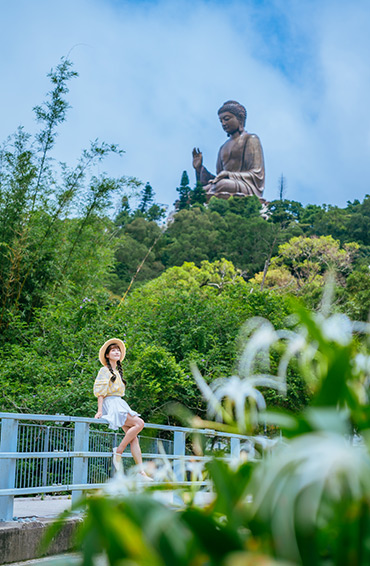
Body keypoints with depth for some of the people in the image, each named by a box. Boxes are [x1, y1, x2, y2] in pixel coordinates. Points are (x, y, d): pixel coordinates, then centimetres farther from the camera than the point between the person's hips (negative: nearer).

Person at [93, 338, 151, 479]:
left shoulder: (118, 371, 24)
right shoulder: (104, 370, 0)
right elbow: (100, 392, -7)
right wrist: (100, 411, -15)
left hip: (120, 404, 8)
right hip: (111, 404, -8)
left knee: (134, 438, -4)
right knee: (139, 423, -23)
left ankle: (141, 472, -9)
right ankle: (118, 451, -15)